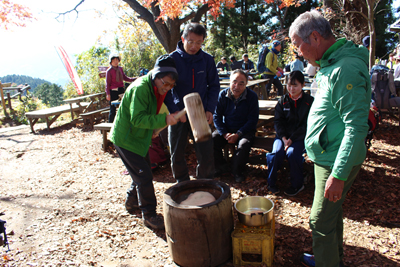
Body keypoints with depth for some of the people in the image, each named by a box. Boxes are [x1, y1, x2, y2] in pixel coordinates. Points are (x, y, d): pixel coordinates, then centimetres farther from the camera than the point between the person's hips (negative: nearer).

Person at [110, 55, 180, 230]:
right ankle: (149, 215, 5)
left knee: (142, 173, 18)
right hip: (125, 139, -9)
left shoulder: (155, 89, 5)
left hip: (139, 137, 9)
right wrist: (164, 119, -38)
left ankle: (131, 202, 39)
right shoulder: (140, 88, -26)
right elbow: (137, 119, -32)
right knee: (144, 176, -8)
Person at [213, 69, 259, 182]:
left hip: (245, 130, -2)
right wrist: (224, 133, -16)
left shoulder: (252, 96, -11)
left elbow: (252, 120, -10)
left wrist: (238, 134, -20)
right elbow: (217, 116, -2)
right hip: (227, 129, 3)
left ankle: (237, 171, -6)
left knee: (244, 144, -33)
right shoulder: (223, 95, -5)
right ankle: (221, 166, 2)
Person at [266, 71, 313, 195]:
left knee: (292, 153, -28)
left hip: (300, 136, -2)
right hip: (283, 134, 2)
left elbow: (307, 125, -6)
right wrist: (284, 138, -12)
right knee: (277, 152, -24)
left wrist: (292, 139, -15)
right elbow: (278, 121, 3)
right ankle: (271, 182, -3)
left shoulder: (310, 101, -1)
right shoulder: (283, 100, 7)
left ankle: (297, 184, -6)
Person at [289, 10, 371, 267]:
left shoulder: (346, 69, -23)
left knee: (321, 221, 2)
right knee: (332, 213, 24)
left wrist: (338, 175, -26)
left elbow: (356, 126, -27)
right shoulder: (330, 64, 9)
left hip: (336, 163, -10)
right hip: (329, 157, 10)